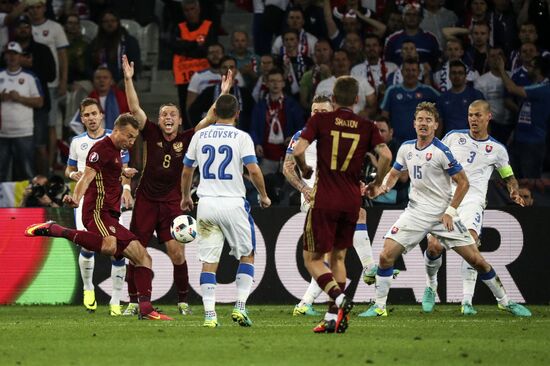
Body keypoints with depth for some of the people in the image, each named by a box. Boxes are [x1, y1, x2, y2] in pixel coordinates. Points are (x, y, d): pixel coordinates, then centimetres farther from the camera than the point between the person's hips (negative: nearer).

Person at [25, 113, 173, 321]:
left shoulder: (116, 150, 22)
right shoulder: (101, 148, -6)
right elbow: (87, 177, -21)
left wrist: (123, 172, 41)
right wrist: (76, 199, -37)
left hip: (110, 216, 10)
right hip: (98, 212, -10)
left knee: (143, 257, 7)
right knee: (109, 246, -39)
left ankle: (145, 310, 5)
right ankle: (52, 229, -26)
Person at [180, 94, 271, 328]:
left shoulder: (200, 136, 7)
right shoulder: (241, 137, -4)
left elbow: (187, 171, 15)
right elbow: (253, 170, -12)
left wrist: (185, 197, 31)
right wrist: (263, 196, 4)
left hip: (206, 203, 3)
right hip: (233, 203, -3)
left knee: (209, 261, 4)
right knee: (247, 256, 13)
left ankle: (209, 314, -4)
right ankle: (240, 306, 1)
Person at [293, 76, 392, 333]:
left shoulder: (320, 120, -1)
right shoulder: (367, 127, 5)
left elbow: (298, 151, -11)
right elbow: (386, 155, -7)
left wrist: (305, 170, 10)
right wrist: (376, 184, 9)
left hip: (324, 200, -3)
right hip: (352, 201, 4)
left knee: (312, 259, 3)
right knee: (338, 256, 18)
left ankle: (339, 298, -21)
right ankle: (333, 317, 13)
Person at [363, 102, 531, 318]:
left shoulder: (441, 151, -14)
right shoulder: (406, 148, 2)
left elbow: (463, 183, -8)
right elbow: (394, 174, 19)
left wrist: (450, 212, -12)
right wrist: (382, 188, -1)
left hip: (442, 215, -4)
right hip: (416, 212, 4)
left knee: (476, 259, -5)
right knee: (386, 255, -11)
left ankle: (504, 302, 11)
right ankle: (379, 306, 2)